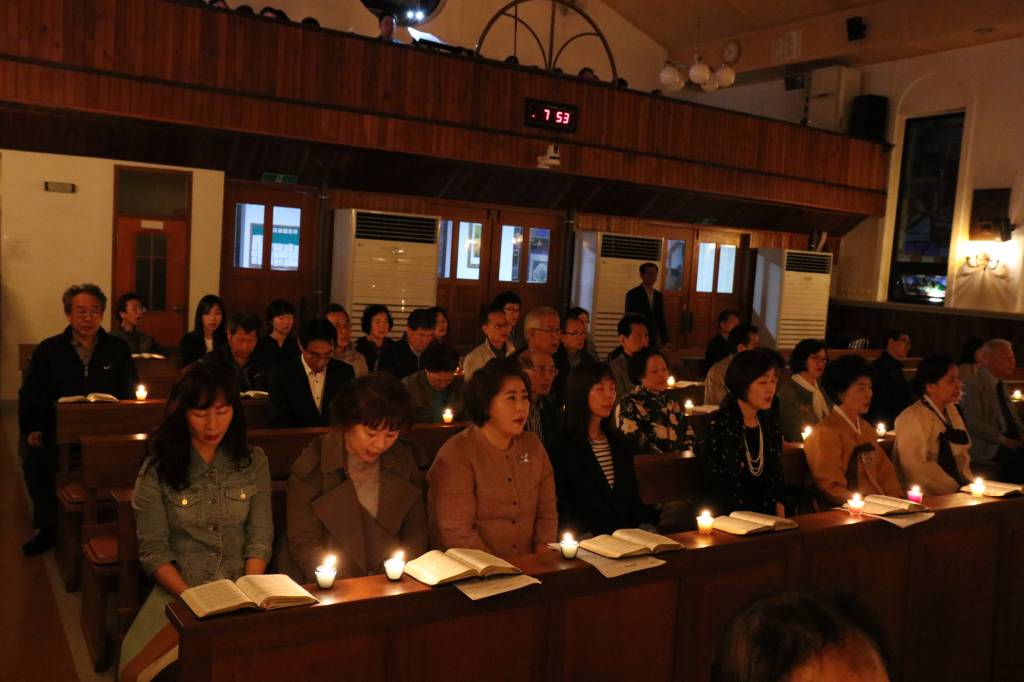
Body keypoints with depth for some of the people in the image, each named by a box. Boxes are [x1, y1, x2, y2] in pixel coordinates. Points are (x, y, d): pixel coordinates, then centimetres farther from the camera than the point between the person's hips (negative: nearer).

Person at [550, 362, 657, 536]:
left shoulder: (621, 442, 17)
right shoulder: (562, 444, -5)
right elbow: (561, 505, -8)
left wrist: (646, 523, 1)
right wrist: (584, 536, -20)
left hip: (625, 535, 5)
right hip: (587, 541, -5)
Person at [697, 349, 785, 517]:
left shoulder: (770, 425, 9)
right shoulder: (718, 426, -9)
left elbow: (775, 479, 15)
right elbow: (713, 488, -9)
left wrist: (780, 522, 3)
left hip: (765, 521, 5)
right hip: (728, 522, -5)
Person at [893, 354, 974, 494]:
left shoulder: (951, 410, 14)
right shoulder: (912, 418, -13)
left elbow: (963, 453, 18)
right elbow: (917, 470, -18)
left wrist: (969, 483, 3)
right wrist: (954, 490, -17)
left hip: (958, 489, 8)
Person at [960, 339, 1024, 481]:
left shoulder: (1000, 384, 18)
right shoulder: (973, 383, -8)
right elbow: (973, 423, -17)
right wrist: (1003, 440, -20)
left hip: (1009, 442, 8)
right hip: (987, 449, -8)